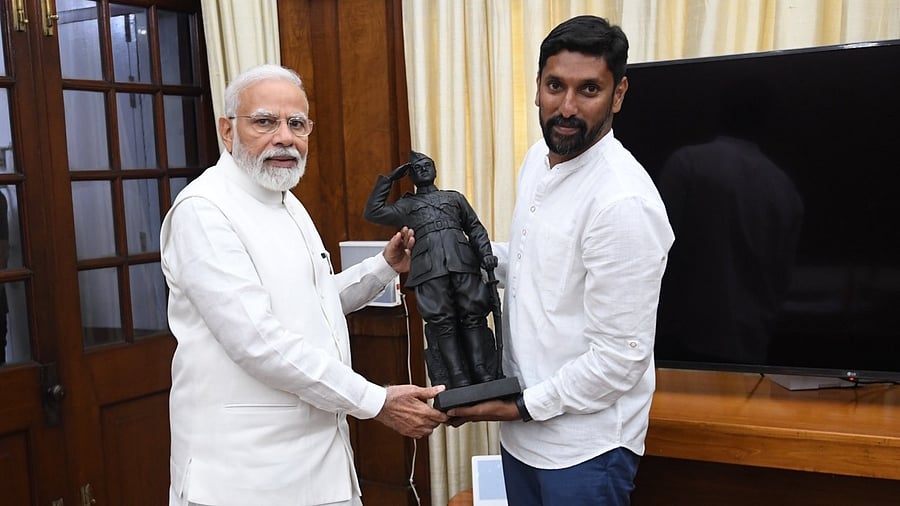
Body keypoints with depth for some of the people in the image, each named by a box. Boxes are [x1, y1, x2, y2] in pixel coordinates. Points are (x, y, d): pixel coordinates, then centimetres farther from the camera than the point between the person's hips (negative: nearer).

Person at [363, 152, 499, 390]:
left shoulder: (455, 197, 28)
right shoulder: (406, 205, 26)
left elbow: (475, 227, 20)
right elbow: (373, 212, 18)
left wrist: (485, 252, 2)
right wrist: (388, 179, 22)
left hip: (462, 262, 1)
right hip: (429, 270, -1)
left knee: (473, 317, -9)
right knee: (442, 325, -9)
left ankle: (486, 378, -10)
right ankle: (460, 384, -12)